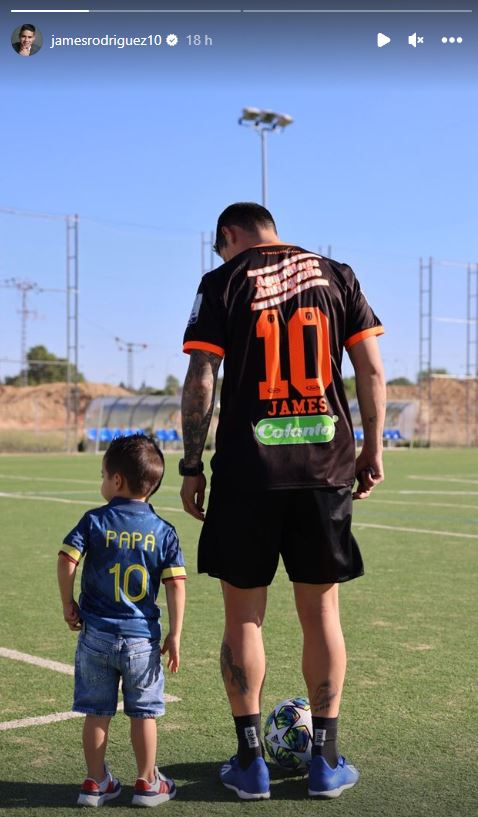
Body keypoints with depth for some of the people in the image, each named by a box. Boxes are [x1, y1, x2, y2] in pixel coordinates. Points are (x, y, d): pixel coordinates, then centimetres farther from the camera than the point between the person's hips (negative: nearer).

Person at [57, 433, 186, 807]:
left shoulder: (94, 521, -4)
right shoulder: (164, 531, -1)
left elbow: (67, 560, -13)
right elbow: (176, 584, -5)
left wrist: (68, 604, 1)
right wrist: (175, 635, -1)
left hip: (96, 633, 0)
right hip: (142, 638, 0)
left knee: (97, 712, 11)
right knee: (144, 712, 11)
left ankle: (96, 782, 20)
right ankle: (147, 783, 20)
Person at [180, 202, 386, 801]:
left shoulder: (223, 282, 1)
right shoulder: (335, 275, 9)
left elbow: (200, 381, -6)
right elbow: (371, 369, 4)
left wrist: (192, 467, -1)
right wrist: (372, 447, 10)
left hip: (247, 469, -2)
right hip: (325, 464, 3)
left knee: (243, 614, 8)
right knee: (321, 610, 11)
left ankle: (250, 762, 13)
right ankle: (326, 761, 16)